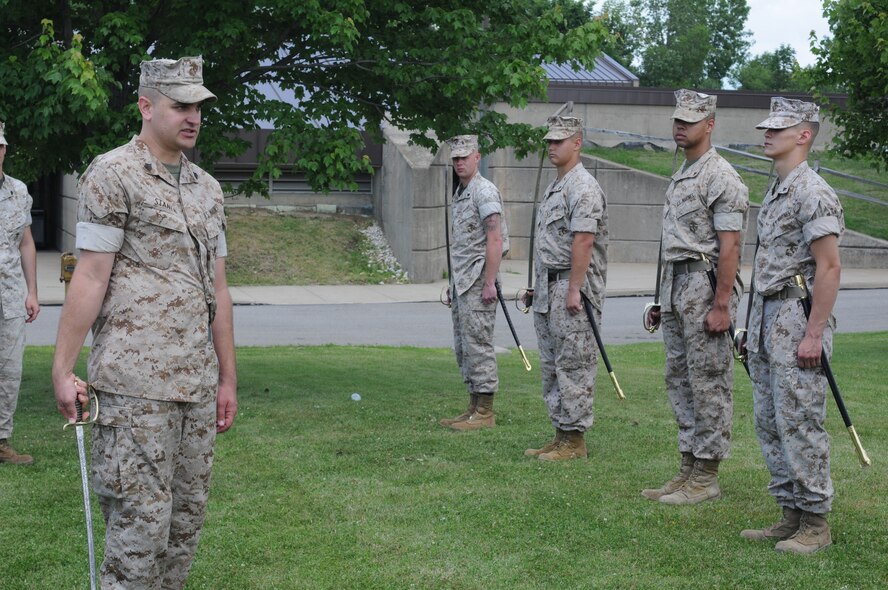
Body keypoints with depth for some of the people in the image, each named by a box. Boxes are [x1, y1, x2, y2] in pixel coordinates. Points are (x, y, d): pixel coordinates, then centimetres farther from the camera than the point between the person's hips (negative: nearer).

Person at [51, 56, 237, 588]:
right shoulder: (113, 175, -3)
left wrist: (228, 377, 16)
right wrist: (63, 368, -12)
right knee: (141, 516, -5)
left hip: (198, 380, 7)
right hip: (135, 380, -7)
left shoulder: (208, 189, 17)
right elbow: (91, 277, -7)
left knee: (188, 515, 10)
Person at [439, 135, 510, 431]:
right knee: (462, 348, 11)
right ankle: (474, 407, 18)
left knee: (478, 345, -8)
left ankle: (485, 412, -4)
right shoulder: (460, 193, 18)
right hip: (461, 283, 10)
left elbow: (494, 240, -19)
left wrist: (489, 283, -22)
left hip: (478, 282, -10)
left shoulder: (484, 191, -11)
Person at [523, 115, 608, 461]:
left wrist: (574, 289, -23)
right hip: (547, 290, 11)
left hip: (571, 288, -10)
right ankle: (560, 435, 19)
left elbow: (583, 241, -20)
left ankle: (574, 439, -2)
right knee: (551, 365, 13)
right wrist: (536, 286, 20)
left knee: (573, 366, -7)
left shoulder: (583, 187, -12)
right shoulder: (553, 188, 19)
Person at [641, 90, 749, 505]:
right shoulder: (679, 177, 18)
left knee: (709, 382, -5)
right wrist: (662, 299, 19)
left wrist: (721, 305, -22)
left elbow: (729, 246, -17)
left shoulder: (720, 178, -11)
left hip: (706, 286, -10)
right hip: (676, 285, 10)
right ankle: (688, 468, 19)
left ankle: (706, 477, 1)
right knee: (679, 380, 12)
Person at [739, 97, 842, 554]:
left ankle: (815, 522, 3)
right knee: (770, 424, 12)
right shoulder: (774, 192, 17)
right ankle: (790, 515, 20)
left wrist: (814, 334, -21)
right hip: (765, 318, 10)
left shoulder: (812, 194, -13)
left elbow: (830, 267, -18)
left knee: (799, 423, -6)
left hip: (797, 320, -10)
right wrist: (755, 327, 18)